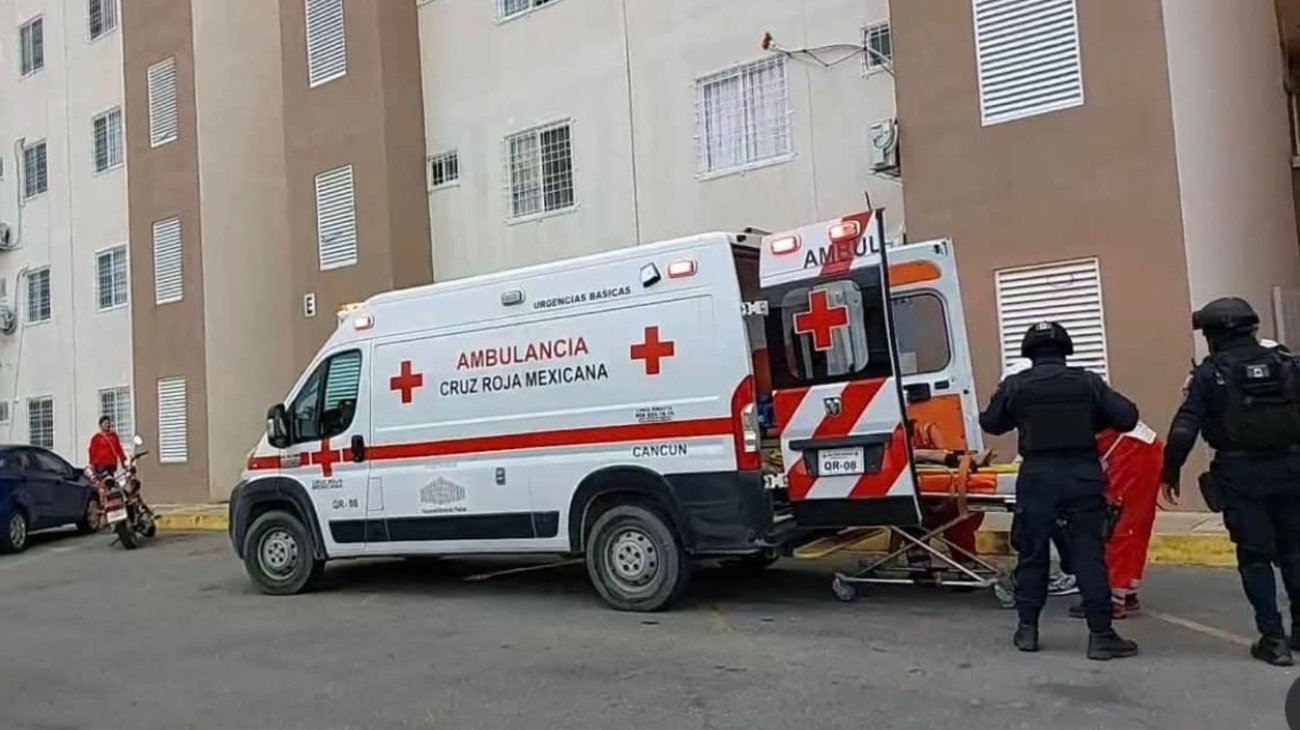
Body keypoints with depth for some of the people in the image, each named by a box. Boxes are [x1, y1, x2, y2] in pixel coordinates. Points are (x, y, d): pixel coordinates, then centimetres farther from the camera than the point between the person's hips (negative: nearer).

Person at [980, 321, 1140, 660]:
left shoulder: (1014, 385, 2)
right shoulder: (1088, 382, 2)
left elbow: (989, 423, 13)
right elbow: (1127, 417, 2)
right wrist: (1093, 420, 18)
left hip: (1037, 477, 0)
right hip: (1082, 475, 0)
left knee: (1032, 554, 11)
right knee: (1089, 554, 3)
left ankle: (1027, 629, 18)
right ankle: (1100, 634, 4)